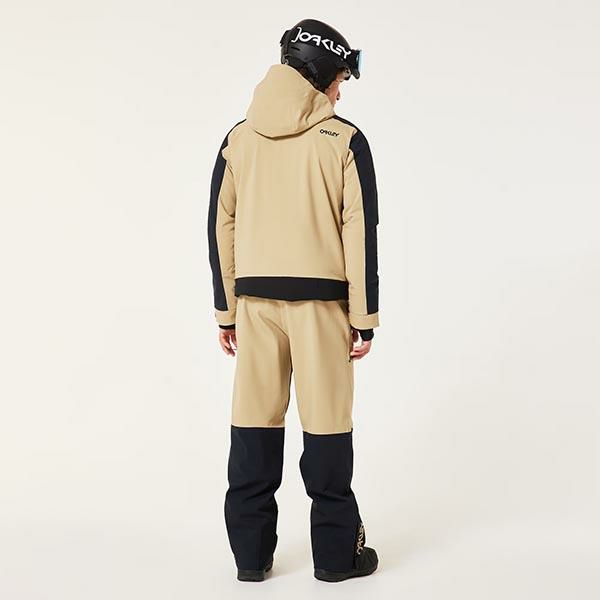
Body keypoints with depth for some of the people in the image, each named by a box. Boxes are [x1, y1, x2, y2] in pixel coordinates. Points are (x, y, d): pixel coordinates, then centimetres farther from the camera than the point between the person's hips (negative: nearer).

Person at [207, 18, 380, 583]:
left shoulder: (238, 138, 7)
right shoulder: (344, 140, -3)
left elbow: (220, 228, 7)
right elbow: (360, 235, -6)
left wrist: (226, 310, 13)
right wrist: (364, 319, -1)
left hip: (255, 300, 3)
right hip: (320, 300, -3)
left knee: (253, 424, 8)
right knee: (326, 425, 4)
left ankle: (250, 553, 16)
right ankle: (337, 552, 16)